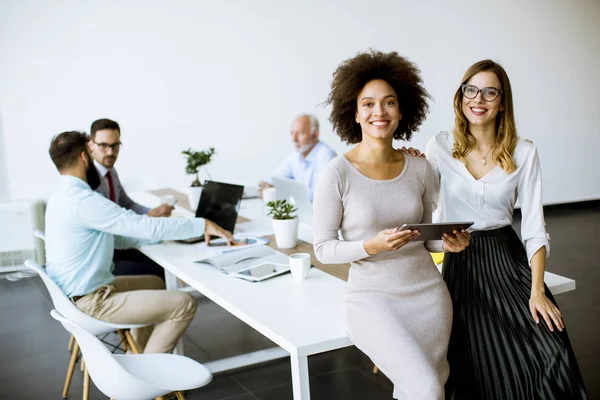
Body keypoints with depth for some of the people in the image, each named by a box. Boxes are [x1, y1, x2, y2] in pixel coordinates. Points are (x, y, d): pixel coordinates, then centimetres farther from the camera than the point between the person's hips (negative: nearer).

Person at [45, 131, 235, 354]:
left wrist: (164, 234, 6)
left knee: (155, 283, 26)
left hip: (76, 293, 10)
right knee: (184, 304, -9)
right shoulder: (81, 200, -24)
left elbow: (117, 238, 11)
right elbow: (146, 226, -25)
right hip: (90, 301, -10)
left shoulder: (64, 195, 9)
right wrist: (202, 225, -16)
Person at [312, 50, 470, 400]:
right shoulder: (337, 174, -13)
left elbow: (424, 236, 11)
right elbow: (323, 249, -8)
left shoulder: (420, 168, 0)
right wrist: (371, 246, -23)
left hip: (428, 292, 5)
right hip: (373, 297, -4)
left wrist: (449, 242, -9)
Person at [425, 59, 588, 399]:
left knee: (551, 354, -17)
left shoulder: (524, 153, -1)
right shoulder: (440, 147, -1)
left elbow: (534, 227, -4)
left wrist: (537, 290, -12)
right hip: (460, 262, 0)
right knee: (482, 367, -8)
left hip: (508, 259, 1)